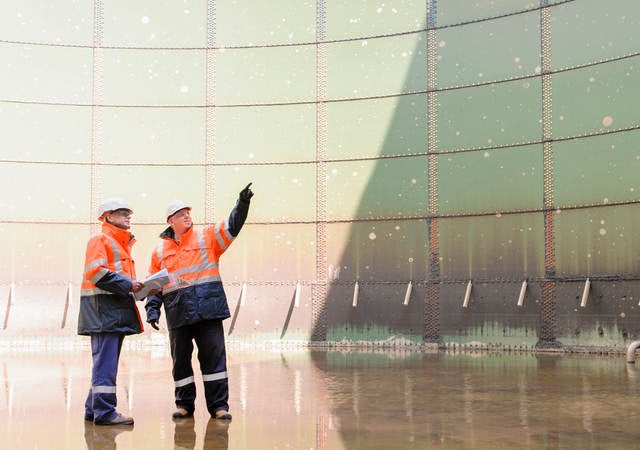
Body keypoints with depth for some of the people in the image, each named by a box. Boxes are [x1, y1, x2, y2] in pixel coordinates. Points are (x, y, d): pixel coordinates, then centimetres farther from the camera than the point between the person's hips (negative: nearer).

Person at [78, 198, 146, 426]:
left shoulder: (122, 244, 25)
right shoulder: (100, 240, -5)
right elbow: (96, 272, -17)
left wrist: (136, 286, 9)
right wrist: (127, 285, -17)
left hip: (117, 309, 10)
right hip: (103, 308, -10)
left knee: (107, 361, 12)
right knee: (106, 361, -11)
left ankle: (94, 410, 18)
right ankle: (104, 411, -9)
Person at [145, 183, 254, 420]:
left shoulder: (207, 237, 7)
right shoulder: (160, 250, 12)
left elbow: (231, 226, -5)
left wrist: (242, 203, -19)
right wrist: (152, 308, 3)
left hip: (208, 308, -2)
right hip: (178, 312, 2)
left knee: (213, 356, -2)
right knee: (180, 359, 8)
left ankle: (218, 405, 5)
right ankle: (184, 404, 22)